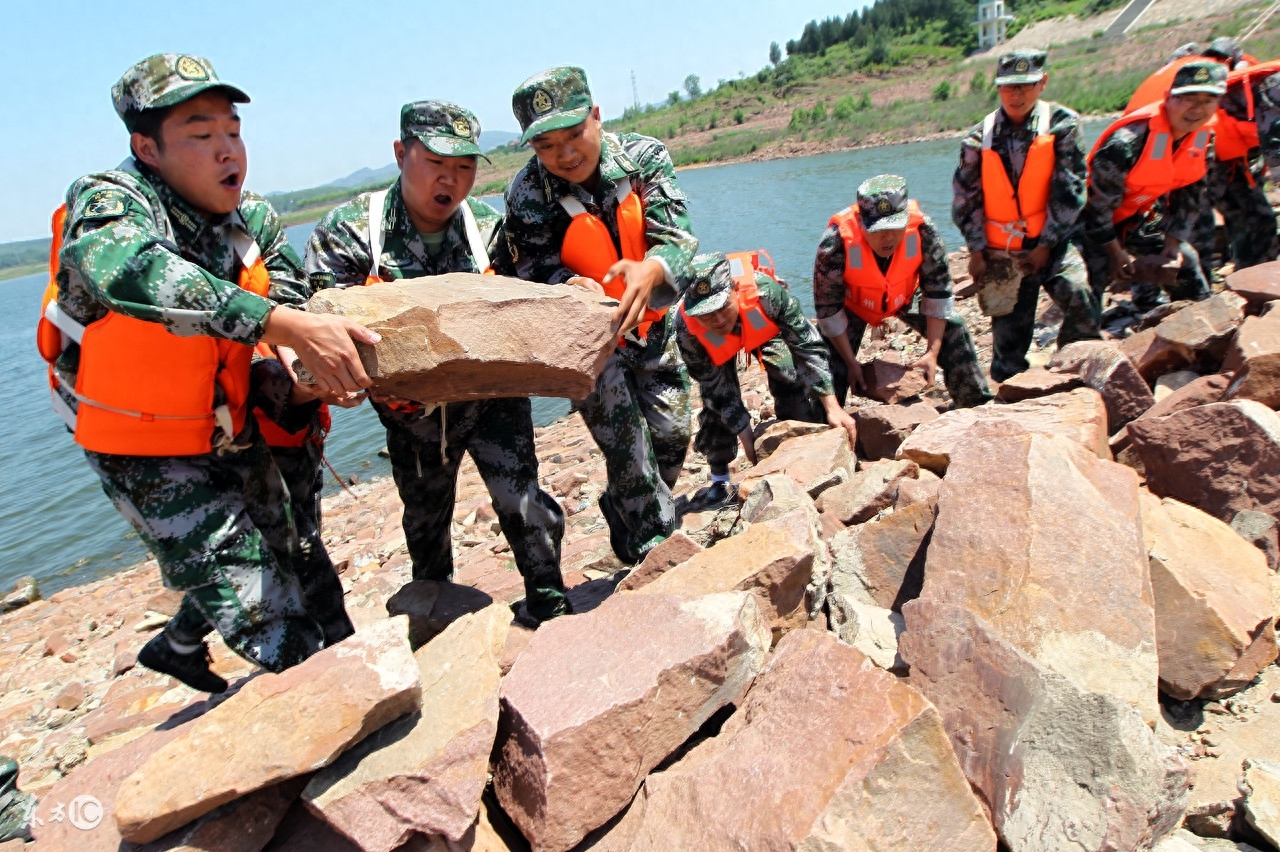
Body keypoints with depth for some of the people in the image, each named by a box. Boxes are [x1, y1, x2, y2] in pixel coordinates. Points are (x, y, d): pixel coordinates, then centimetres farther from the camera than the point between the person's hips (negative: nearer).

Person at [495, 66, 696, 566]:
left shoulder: (645, 156, -15)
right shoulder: (527, 197, -19)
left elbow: (675, 238, -24)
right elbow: (536, 272, -18)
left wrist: (649, 271, -48)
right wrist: (571, 287, -43)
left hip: (650, 324, 3)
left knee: (673, 435, 10)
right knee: (628, 449, -8)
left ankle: (629, 519, 36)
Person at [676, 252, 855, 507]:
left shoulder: (764, 290, -44)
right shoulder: (686, 329, -38)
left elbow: (810, 347, -35)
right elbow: (715, 386, -24)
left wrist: (832, 407, -38)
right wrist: (745, 433, -23)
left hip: (766, 329, 0)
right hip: (717, 349, 0)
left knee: (794, 381, -19)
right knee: (715, 401, -10)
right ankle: (720, 485, 8)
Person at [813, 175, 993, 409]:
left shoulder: (922, 230, -33)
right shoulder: (836, 242, -39)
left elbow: (938, 292, -19)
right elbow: (828, 309, -26)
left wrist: (933, 352, -22)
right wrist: (851, 362, -21)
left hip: (904, 297, 3)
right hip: (852, 303, -2)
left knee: (951, 331, -3)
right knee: (832, 358, -17)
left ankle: (978, 405, 17)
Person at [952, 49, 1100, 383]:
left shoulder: (1062, 124, -3)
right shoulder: (979, 137, 1)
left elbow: (1069, 191, -6)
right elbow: (966, 199, 5)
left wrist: (1046, 246, -9)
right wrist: (977, 250, 0)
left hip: (1050, 242, -1)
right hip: (1001, 251, 2)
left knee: (1078, 297, -26)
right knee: (1008, 336, 2)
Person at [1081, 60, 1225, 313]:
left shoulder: (1204, 138, -4)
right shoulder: (1131, 139, -30)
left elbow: (1190, 194, 6)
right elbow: (1098, 202, -25)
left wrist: (1173, 243, -1)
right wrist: (1115, 252, -19)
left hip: (1140, 218, 8)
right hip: (1095, 220, -8)